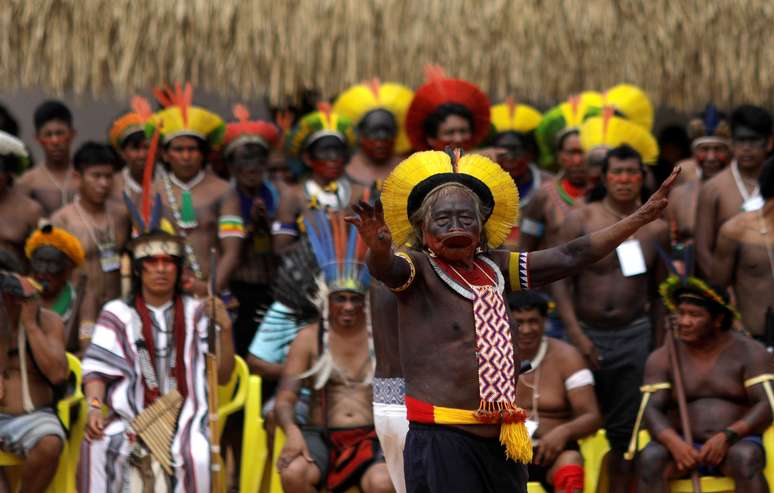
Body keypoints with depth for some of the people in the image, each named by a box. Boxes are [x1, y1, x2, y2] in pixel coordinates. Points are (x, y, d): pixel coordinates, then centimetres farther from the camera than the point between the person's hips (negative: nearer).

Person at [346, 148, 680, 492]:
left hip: (502, 439, 6)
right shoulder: (417, 270, -3)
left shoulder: (494, 269, 14)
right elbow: (388, 269, -25)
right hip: (443, 439, -6)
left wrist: (643, 217, 14)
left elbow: (570, 258, 15)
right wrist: (379, 248, -50)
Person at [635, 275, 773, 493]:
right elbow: (652, 411, -4)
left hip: (736, 446, -1)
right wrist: (674, 442, -26)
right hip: (683, 449, 2)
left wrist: (727, 437, -24)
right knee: (650, 459, -31)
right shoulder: (662, 358, 6)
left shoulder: (749, 352, 1)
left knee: (745, 460, -36)